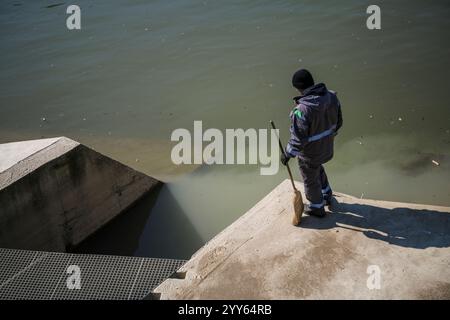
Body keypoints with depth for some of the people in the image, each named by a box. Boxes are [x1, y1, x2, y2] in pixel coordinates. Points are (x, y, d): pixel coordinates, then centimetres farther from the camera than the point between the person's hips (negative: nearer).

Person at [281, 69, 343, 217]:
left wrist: (288, 154, -11)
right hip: (327, 147, 7)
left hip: (310, 153, -7)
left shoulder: (302, 110, -36)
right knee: (318, 168, 36)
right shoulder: (331, 96, -14)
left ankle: (317, 208, 43)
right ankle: (327, 195, 56)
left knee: (311, 180, 20)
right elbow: (338, 122, 1)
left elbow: (298, 139, -28)